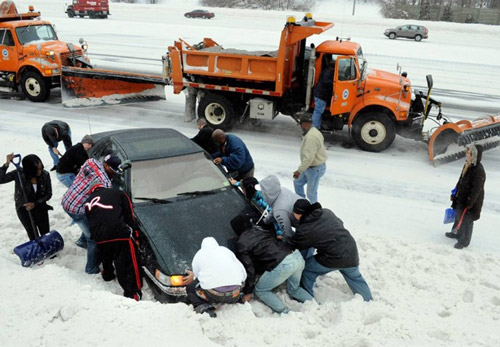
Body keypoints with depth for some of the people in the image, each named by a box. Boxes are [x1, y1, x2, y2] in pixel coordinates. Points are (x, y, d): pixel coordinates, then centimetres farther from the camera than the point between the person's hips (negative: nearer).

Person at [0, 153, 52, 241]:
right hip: (24, 209, -1)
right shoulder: (18, 174, -18)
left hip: (40, 208, 1)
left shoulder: (45, 175, -16)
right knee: (33, 237, 1)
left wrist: (35, 203, -18)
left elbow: (48, 194, -6)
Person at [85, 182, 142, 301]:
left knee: (106, 258, 34)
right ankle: (132, 293, -6)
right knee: (127, 264, -1)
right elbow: (129, 213, 9)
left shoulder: (88, 203, 25)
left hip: (99, 237, 5)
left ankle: (107, 275, 56)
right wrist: (134, 231, 13)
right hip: (120, 233, -4)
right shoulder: (117, 193, 14)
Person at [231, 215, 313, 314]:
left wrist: (248, 292, 15)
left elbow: (249, 269, 4)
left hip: (283, 265, -7)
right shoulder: (261, 228, 22)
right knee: (294, 289, 31)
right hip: (297, 255, 7)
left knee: (260, 290, 14)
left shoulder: (241, 244, 4)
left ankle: (286, 313, 2)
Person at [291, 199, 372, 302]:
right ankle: (368, 301, 46)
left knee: (306, 270, 14)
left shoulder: (304, 230, -14)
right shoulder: (327, 212, 2)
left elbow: (294, 245, 3)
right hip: (352, 254, 6)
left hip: (333, 259, -6)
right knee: (355, 278, 33)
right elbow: (340, 223, 19)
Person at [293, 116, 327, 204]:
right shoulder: (314, 131, 5)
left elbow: (308, 157, -34)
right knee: (298, 183, 22)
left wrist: (299, 171, -32)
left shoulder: (310, 137, -29)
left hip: (315, 168, -11)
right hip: (311, 166, 11)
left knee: (311, 193, 2)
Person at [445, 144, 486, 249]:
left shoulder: (479, 171, -27)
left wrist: (469, 203, -22)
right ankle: (456, 233, 47)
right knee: (458, 216, 25)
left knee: (466, 220, 8)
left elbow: (476, 190, -25)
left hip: (470, 202, -8)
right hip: (461, 198, 9)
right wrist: (455, 194, 17)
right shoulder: (467, 166, 1)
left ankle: (464, 241, 26)